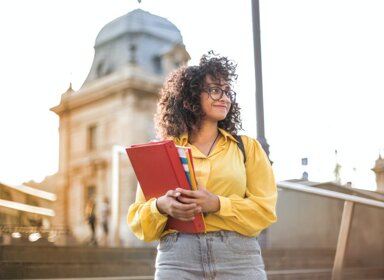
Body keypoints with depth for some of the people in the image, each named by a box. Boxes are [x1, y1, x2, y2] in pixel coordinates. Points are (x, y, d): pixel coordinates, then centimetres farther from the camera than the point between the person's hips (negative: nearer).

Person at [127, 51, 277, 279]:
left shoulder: (247, 147, 11)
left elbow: (265, 209, 2)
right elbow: (138, 218, 8)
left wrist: (217, 204, -13)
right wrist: (161, 206, -13)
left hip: (239, 259, 0)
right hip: (177, 259, 0)